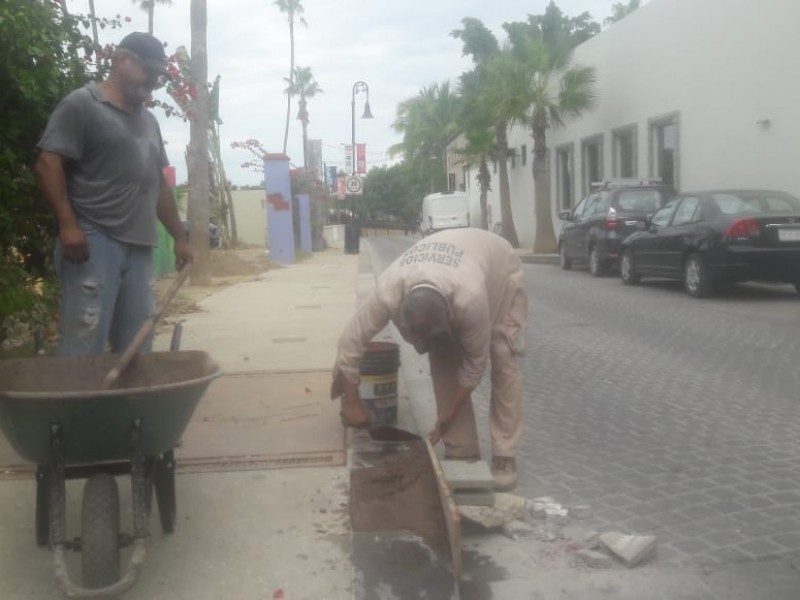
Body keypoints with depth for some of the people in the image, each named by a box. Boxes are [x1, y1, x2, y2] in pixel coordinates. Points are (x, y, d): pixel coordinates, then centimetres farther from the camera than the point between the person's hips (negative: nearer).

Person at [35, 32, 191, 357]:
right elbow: (48, 163, -9)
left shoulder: (148, 121, 22)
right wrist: (68, 224, -19)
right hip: (94, 241, -7)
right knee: (85, 344, -9)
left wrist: (179, 236, 22)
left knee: (136, 347, 7)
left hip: (139, 247, 7)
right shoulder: (81, 104, -1)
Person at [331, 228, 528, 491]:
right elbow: (351, 341, -26)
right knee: (443, 361, -7)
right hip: (446, 270, 4)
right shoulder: (388, 292, -39)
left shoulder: (469, 299, -46)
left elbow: (475, 362, -29)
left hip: (498, 265, -3)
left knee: (503, 360, -14)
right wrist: (352, 402, -19)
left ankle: (504, 457, -7)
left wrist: (450, 413, -20)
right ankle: (462, 453, 2)